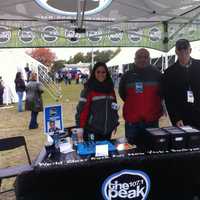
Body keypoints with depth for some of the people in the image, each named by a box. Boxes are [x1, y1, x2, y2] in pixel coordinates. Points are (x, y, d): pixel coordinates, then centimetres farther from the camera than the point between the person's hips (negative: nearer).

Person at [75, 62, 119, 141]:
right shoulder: (89, 89, -9)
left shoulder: (110, 88, 9)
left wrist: (115, 123, 16)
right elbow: (82, 109, -13)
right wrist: (80, 128, -17)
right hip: (92, 131, -5)